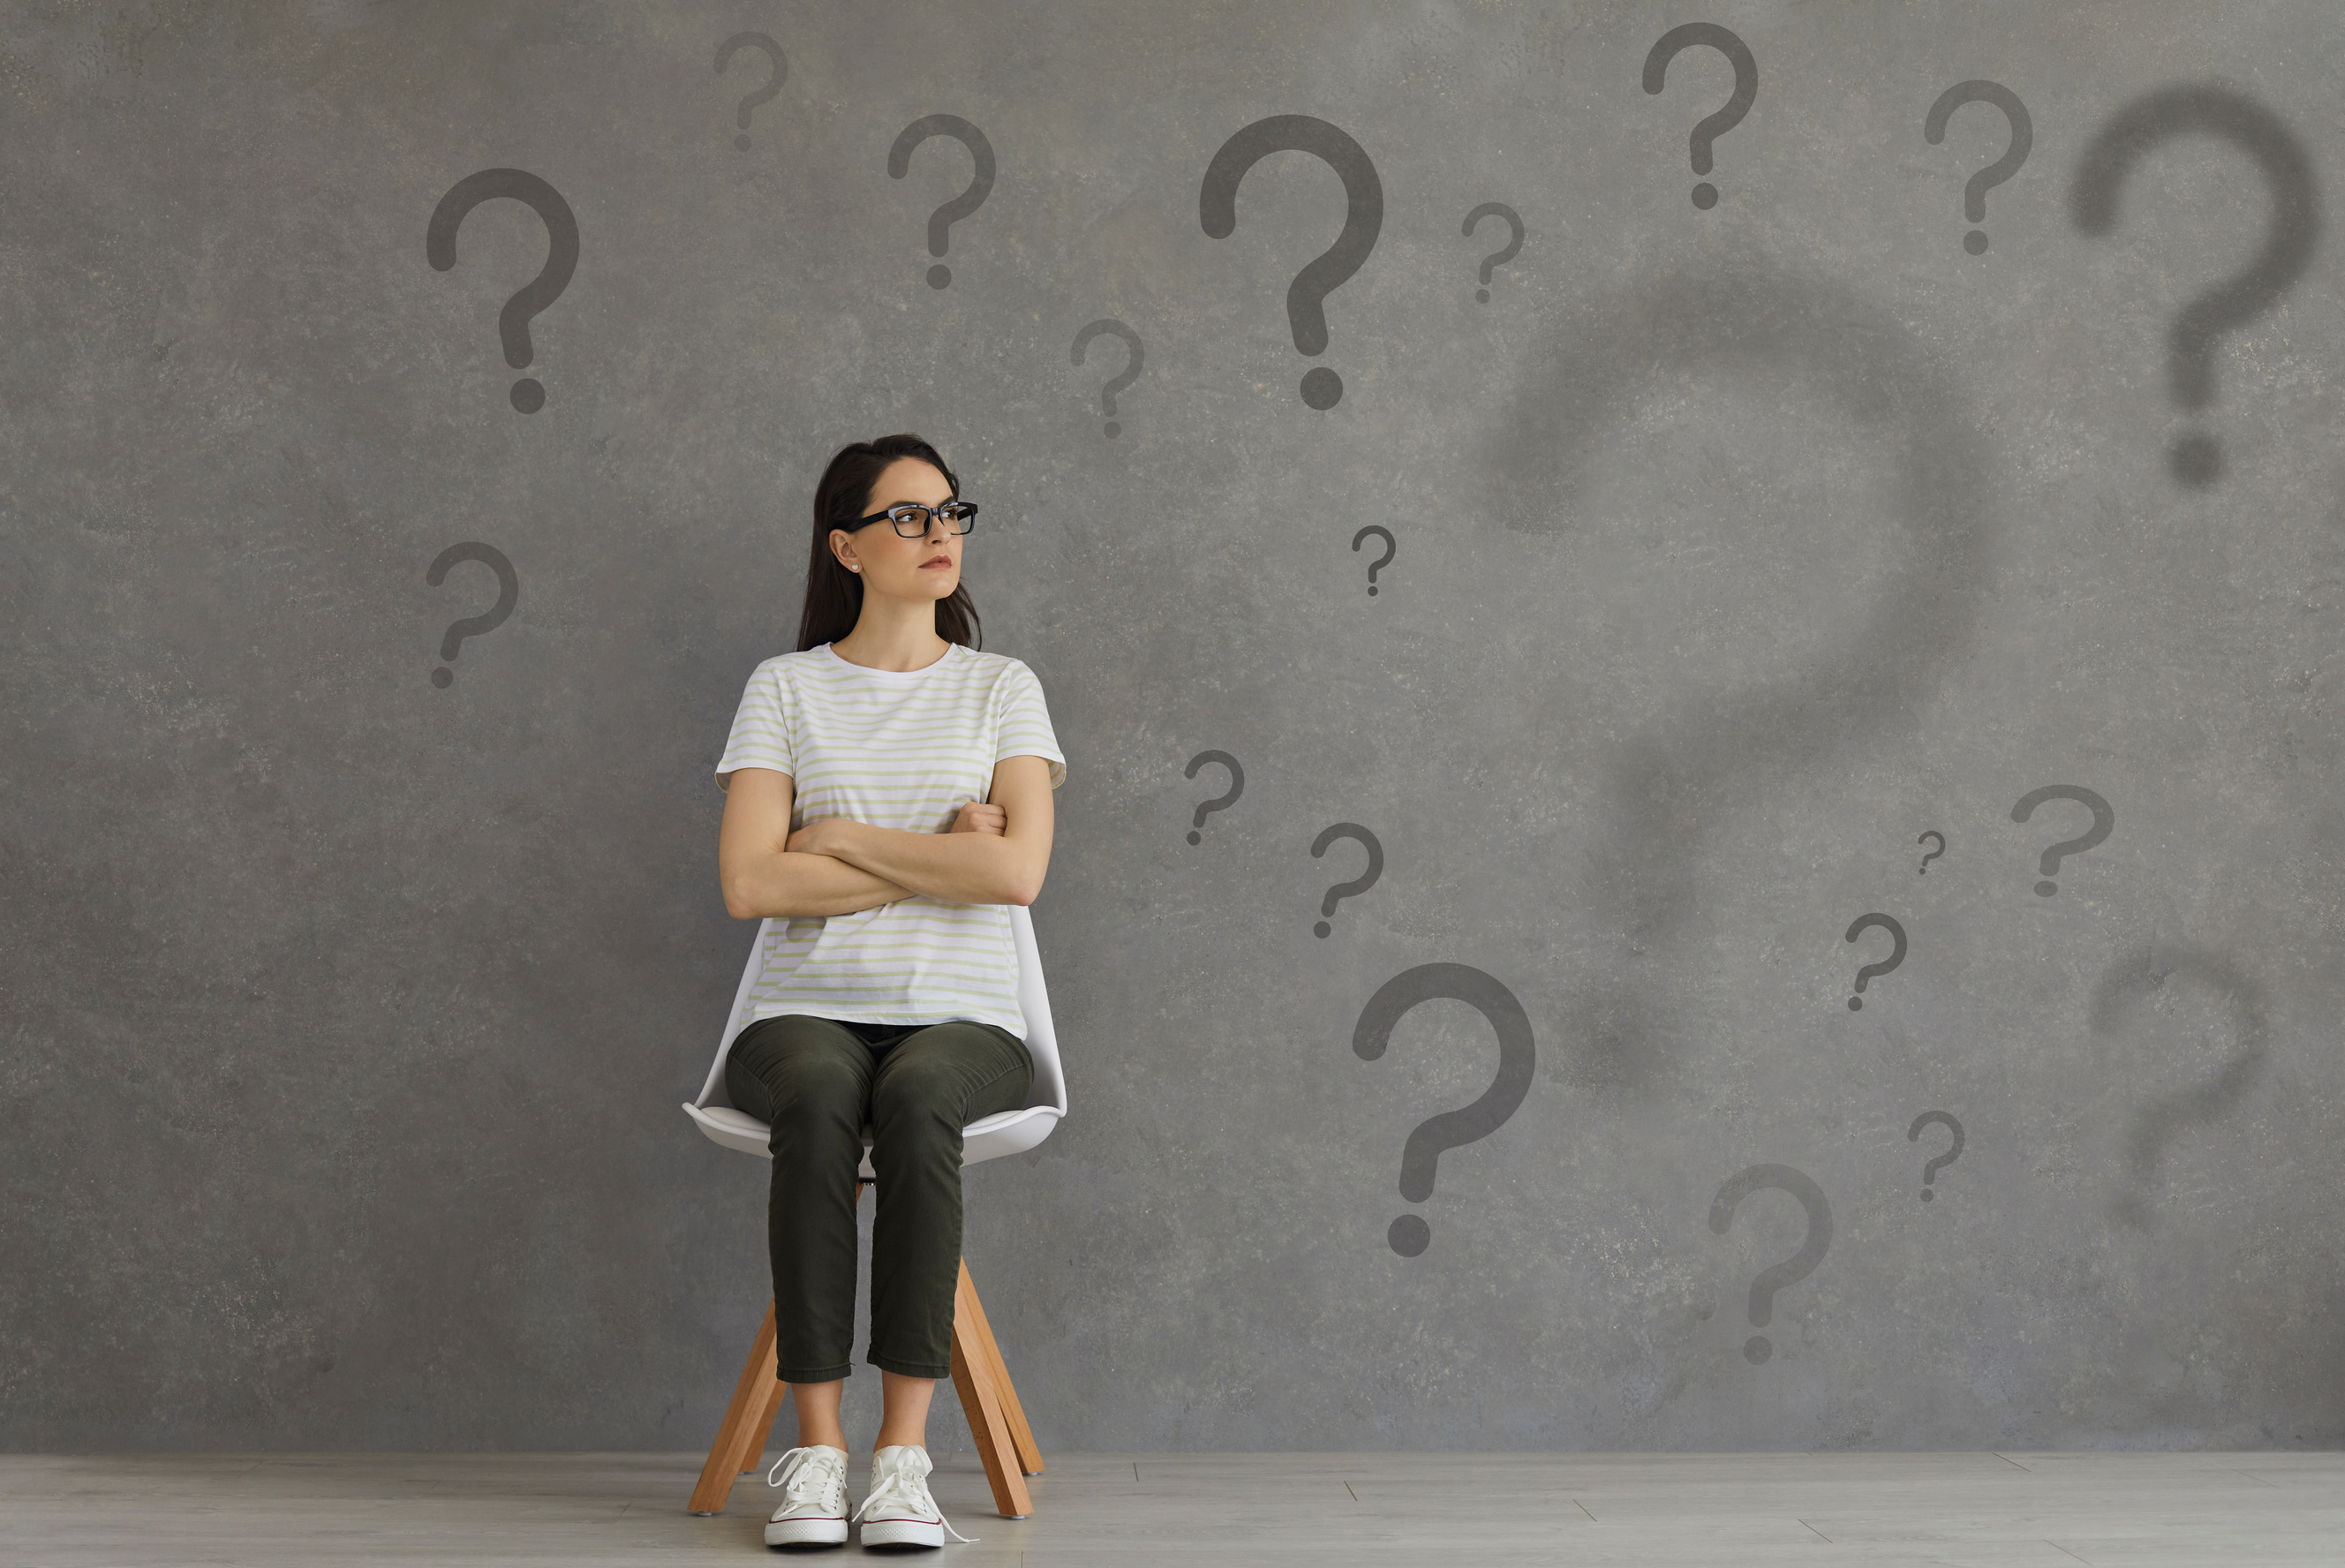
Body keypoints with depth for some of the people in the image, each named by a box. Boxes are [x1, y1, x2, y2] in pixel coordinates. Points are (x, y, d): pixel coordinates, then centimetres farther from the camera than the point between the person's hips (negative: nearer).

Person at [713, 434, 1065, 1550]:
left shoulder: (1001, 687, 9)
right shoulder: (787, 687, 8)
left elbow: (1018, 871, -8)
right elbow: (750, 884, -6)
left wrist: (843, 839, -6)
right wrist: (942, 856, -7)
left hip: (961, 1019, 0)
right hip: (807, 1014, 0)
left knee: (916, 1099, -36)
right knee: (820, 1101, -36)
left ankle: (904, 1453, -35)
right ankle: (816, 1449, -34)